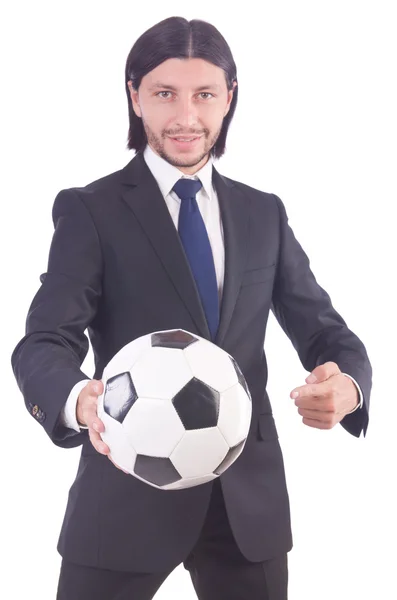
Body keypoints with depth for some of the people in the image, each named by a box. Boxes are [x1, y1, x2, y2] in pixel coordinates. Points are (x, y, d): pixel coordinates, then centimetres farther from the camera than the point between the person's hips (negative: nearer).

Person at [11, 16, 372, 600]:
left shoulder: (264, 214, 9)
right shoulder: (90, 210, -2)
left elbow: (324, 331, 8)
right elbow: (44, 344, -12)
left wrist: (347, 386, -16)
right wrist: (80, 402, -36)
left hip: (249, 495, 4)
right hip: (129, 488, -3)